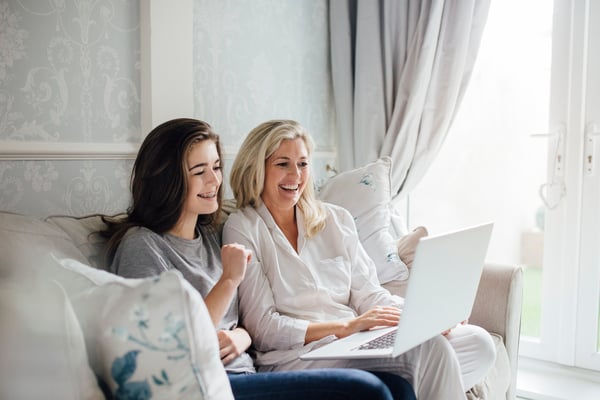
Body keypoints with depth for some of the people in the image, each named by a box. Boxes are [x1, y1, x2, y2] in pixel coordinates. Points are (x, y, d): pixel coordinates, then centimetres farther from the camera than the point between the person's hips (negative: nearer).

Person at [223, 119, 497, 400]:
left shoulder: (336, 219, 14)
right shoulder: (242, 229, -3)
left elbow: (368, 293, 11)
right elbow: (263, 328, -8)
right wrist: (346, 326, -18)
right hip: (295, 356, -6)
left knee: (478, 341, -8)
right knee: (426, 348, -26)